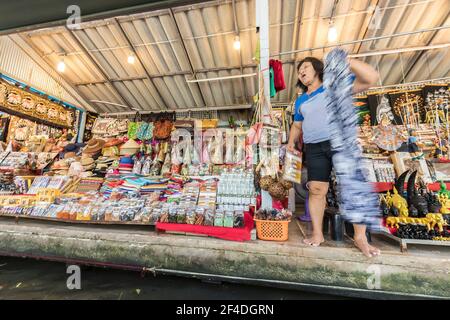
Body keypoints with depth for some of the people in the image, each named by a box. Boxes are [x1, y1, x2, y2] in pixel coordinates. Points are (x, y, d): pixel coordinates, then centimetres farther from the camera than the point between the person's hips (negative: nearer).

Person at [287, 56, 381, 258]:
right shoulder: (300, 101, 20)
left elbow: (371, 79, -5)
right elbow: (297, 125, 26)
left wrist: (347, 61, -13)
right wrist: (291, 141, 8)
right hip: (314, 149, 3)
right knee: (316, 190, -2)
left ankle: (360, 237, 7)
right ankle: (317, 234, 9)